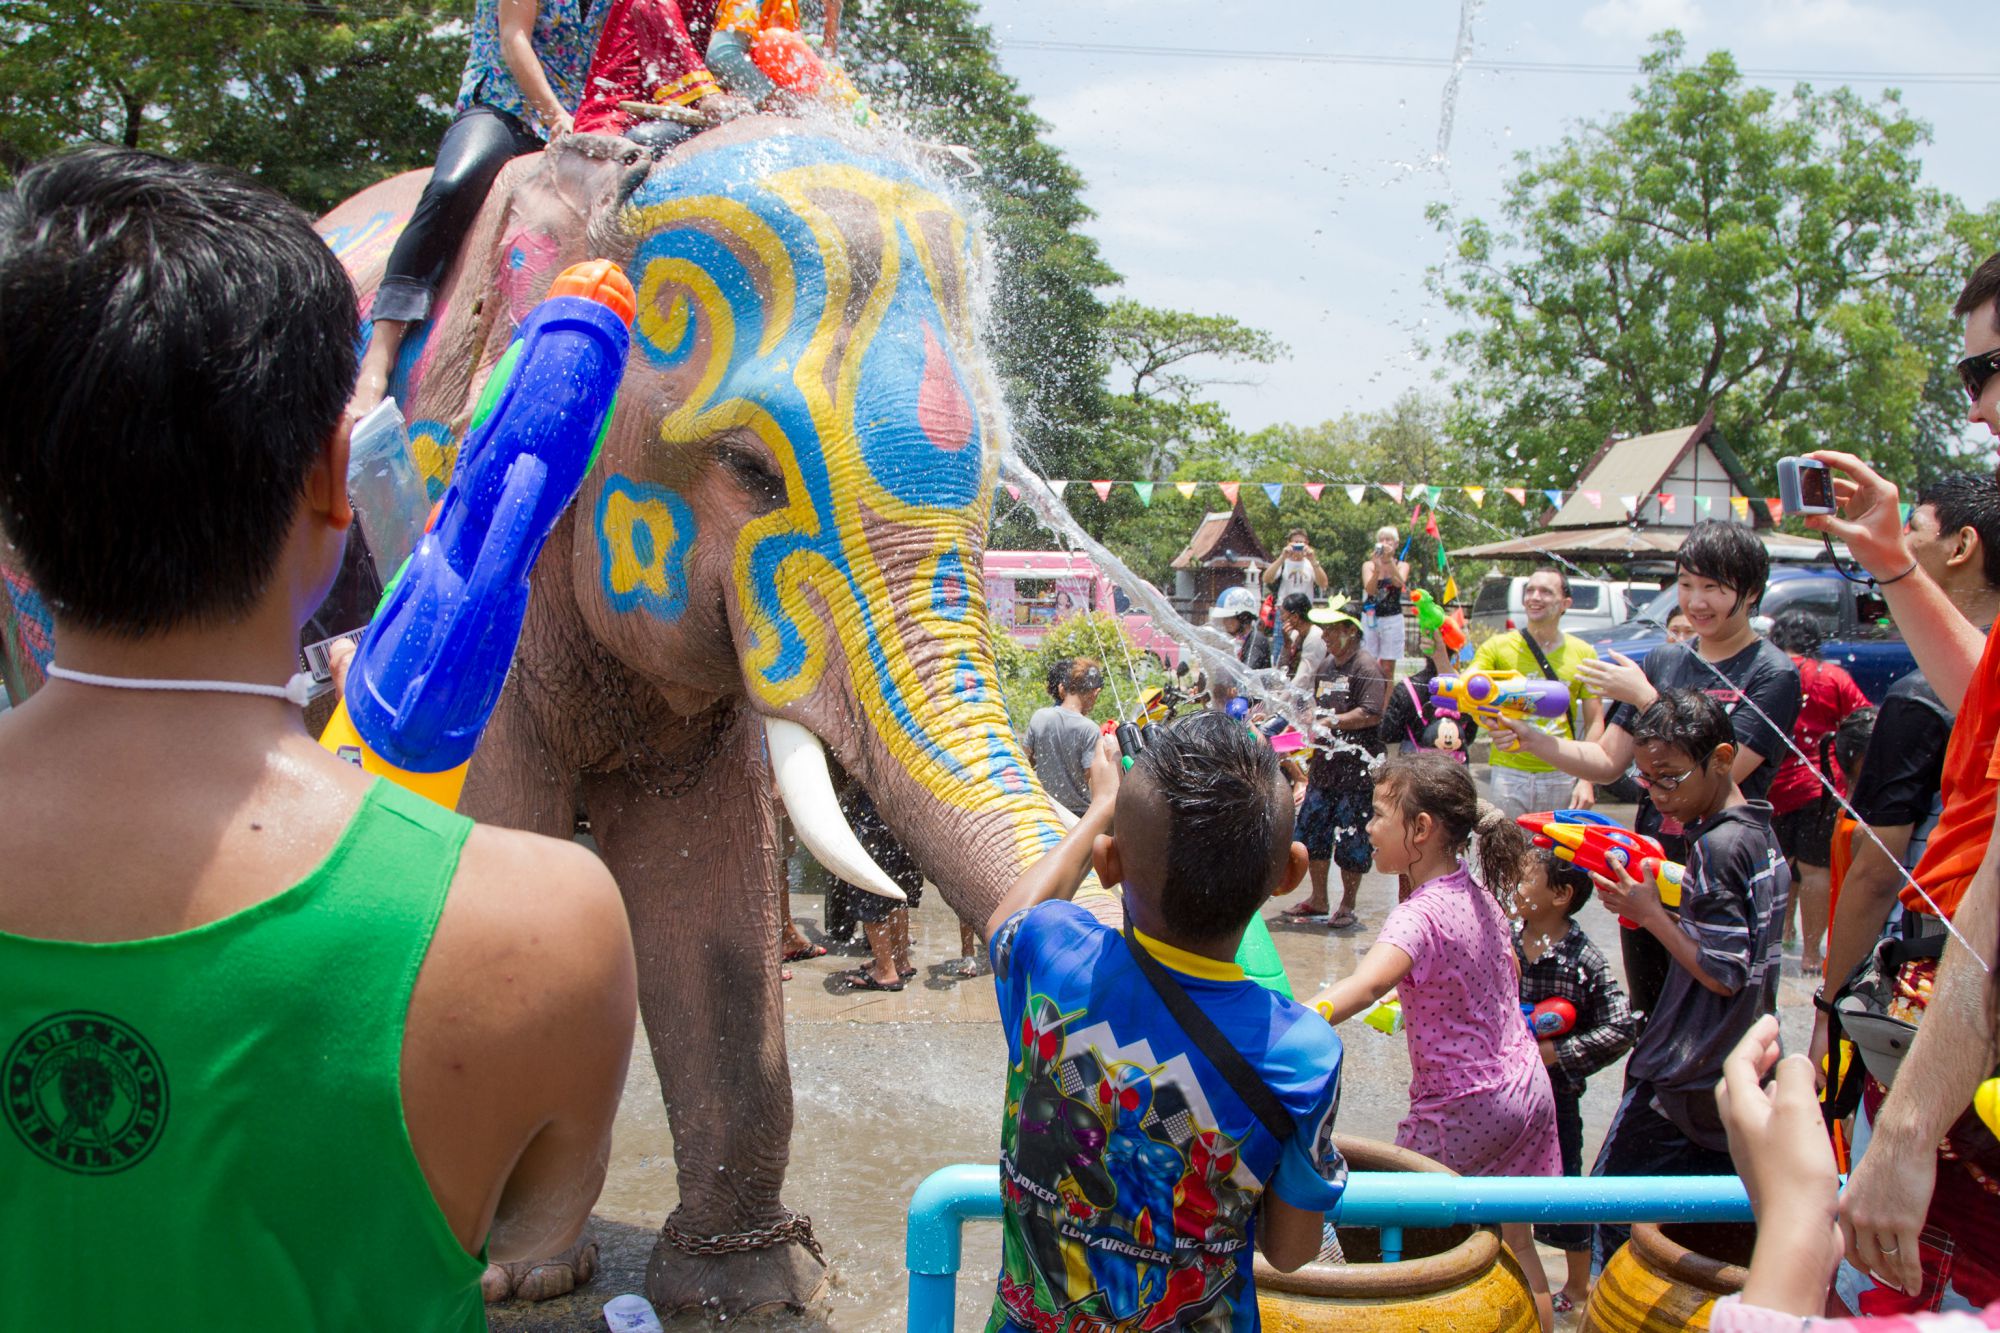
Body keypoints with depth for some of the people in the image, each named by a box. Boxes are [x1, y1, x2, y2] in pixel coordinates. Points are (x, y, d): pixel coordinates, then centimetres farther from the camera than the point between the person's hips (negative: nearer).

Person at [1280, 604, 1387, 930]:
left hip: (1356, 771, -8)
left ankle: (1348, 907, 11)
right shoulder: (1325, 667, 14)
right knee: (1313, 832, 13)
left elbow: (1371, 714, -21)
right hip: (1324, 766, 8)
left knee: (1351, 841, -1)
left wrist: (1331, 722, -17)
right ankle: (1317, 900, 25)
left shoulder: (1367, 668, -12)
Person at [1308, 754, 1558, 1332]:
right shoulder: (1479, 891, 1)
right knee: (1514, 1246, 22)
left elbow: (1365, 985, -44)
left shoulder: (1420, 915, -26)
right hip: (1526, 1085, 8)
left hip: (1462, 1111, -8)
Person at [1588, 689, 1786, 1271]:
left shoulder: (1716, 846, -20)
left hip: (1684, 1081, -9)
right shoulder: (1761, 832, 7)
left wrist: (1649, 913, -16)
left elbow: (1723, 974, -22)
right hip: (1744, 1076, 9)